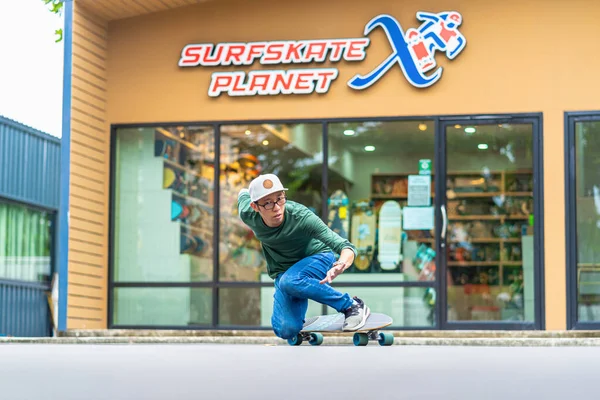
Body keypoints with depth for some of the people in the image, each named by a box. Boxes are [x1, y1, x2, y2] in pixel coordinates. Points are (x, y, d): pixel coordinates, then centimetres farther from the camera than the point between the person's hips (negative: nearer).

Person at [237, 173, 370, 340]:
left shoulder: (302, 217, -33)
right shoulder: (248, 215, -22)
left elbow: (346, 247, -40)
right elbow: (243, 193, 4)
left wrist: (342, 263, -62)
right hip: (283, 272, 3)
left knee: (289, 281, -39)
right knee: (287, 330, -19)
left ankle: (352, 306, -21)